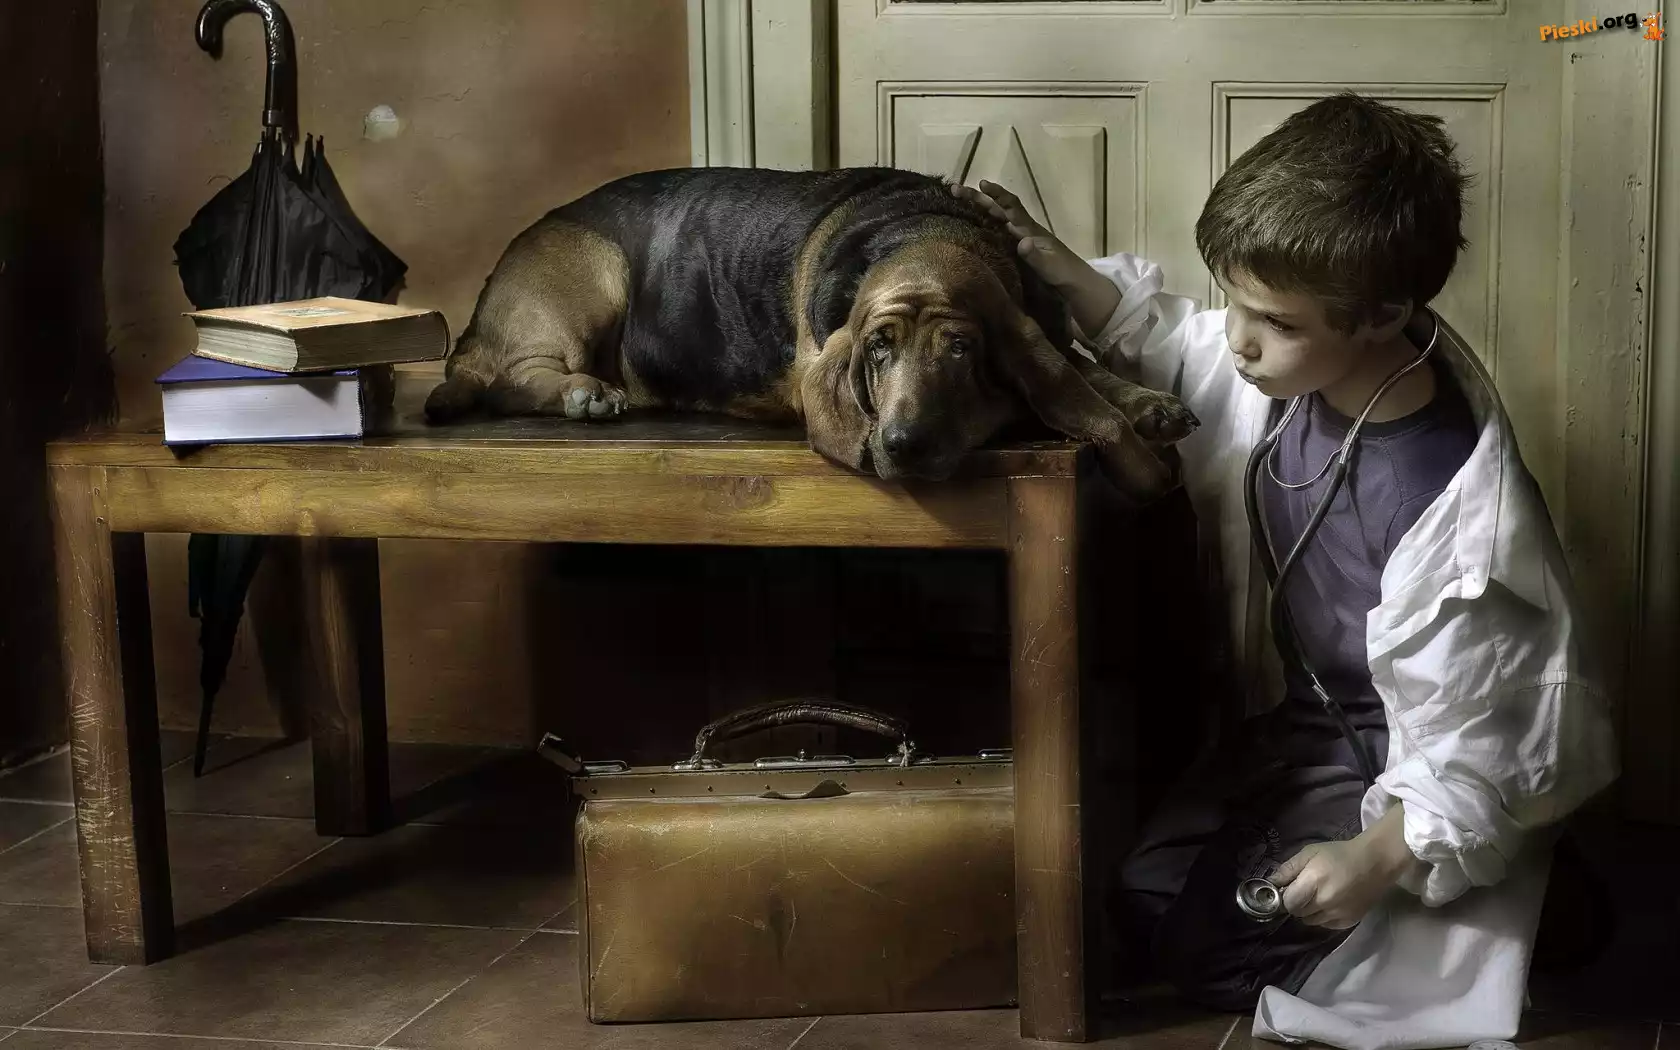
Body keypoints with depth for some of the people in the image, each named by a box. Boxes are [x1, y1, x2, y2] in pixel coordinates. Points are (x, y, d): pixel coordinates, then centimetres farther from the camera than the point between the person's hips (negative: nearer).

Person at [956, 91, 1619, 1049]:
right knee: (1147, 894, 9)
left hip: (1403, 769, -8)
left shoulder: (1454, 504, -35)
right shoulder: (1298, 359, -15)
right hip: (1310, 719, 8)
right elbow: (1168, 342, 7)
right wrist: (1053, 267, -8)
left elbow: (1468, 736, -26)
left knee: (1202, 939, -9)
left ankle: (1513, 895, 2)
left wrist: (1376, 857, -36)